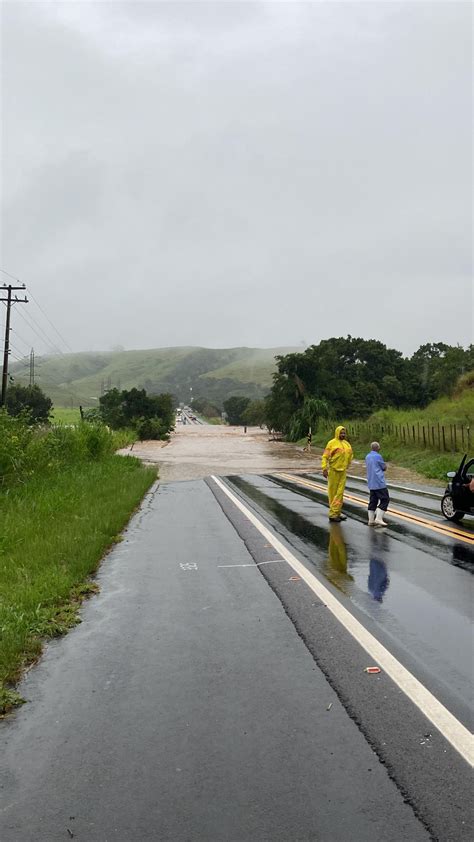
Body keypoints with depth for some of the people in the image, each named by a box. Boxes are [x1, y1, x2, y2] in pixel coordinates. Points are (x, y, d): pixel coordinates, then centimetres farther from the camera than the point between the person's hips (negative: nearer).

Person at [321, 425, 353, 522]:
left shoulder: (347, 444, 9)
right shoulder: (332, 443, -8)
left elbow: (350, 454, 24)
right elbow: (325, 457, -10)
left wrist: (347, 466, 18)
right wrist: (324, 469, -17)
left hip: (343, 471, 5)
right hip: (333, 470, -5)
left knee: (340, 492, 6)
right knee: (332, 492, 1)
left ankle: (337, 512, 14)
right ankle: (333, 514, 5)